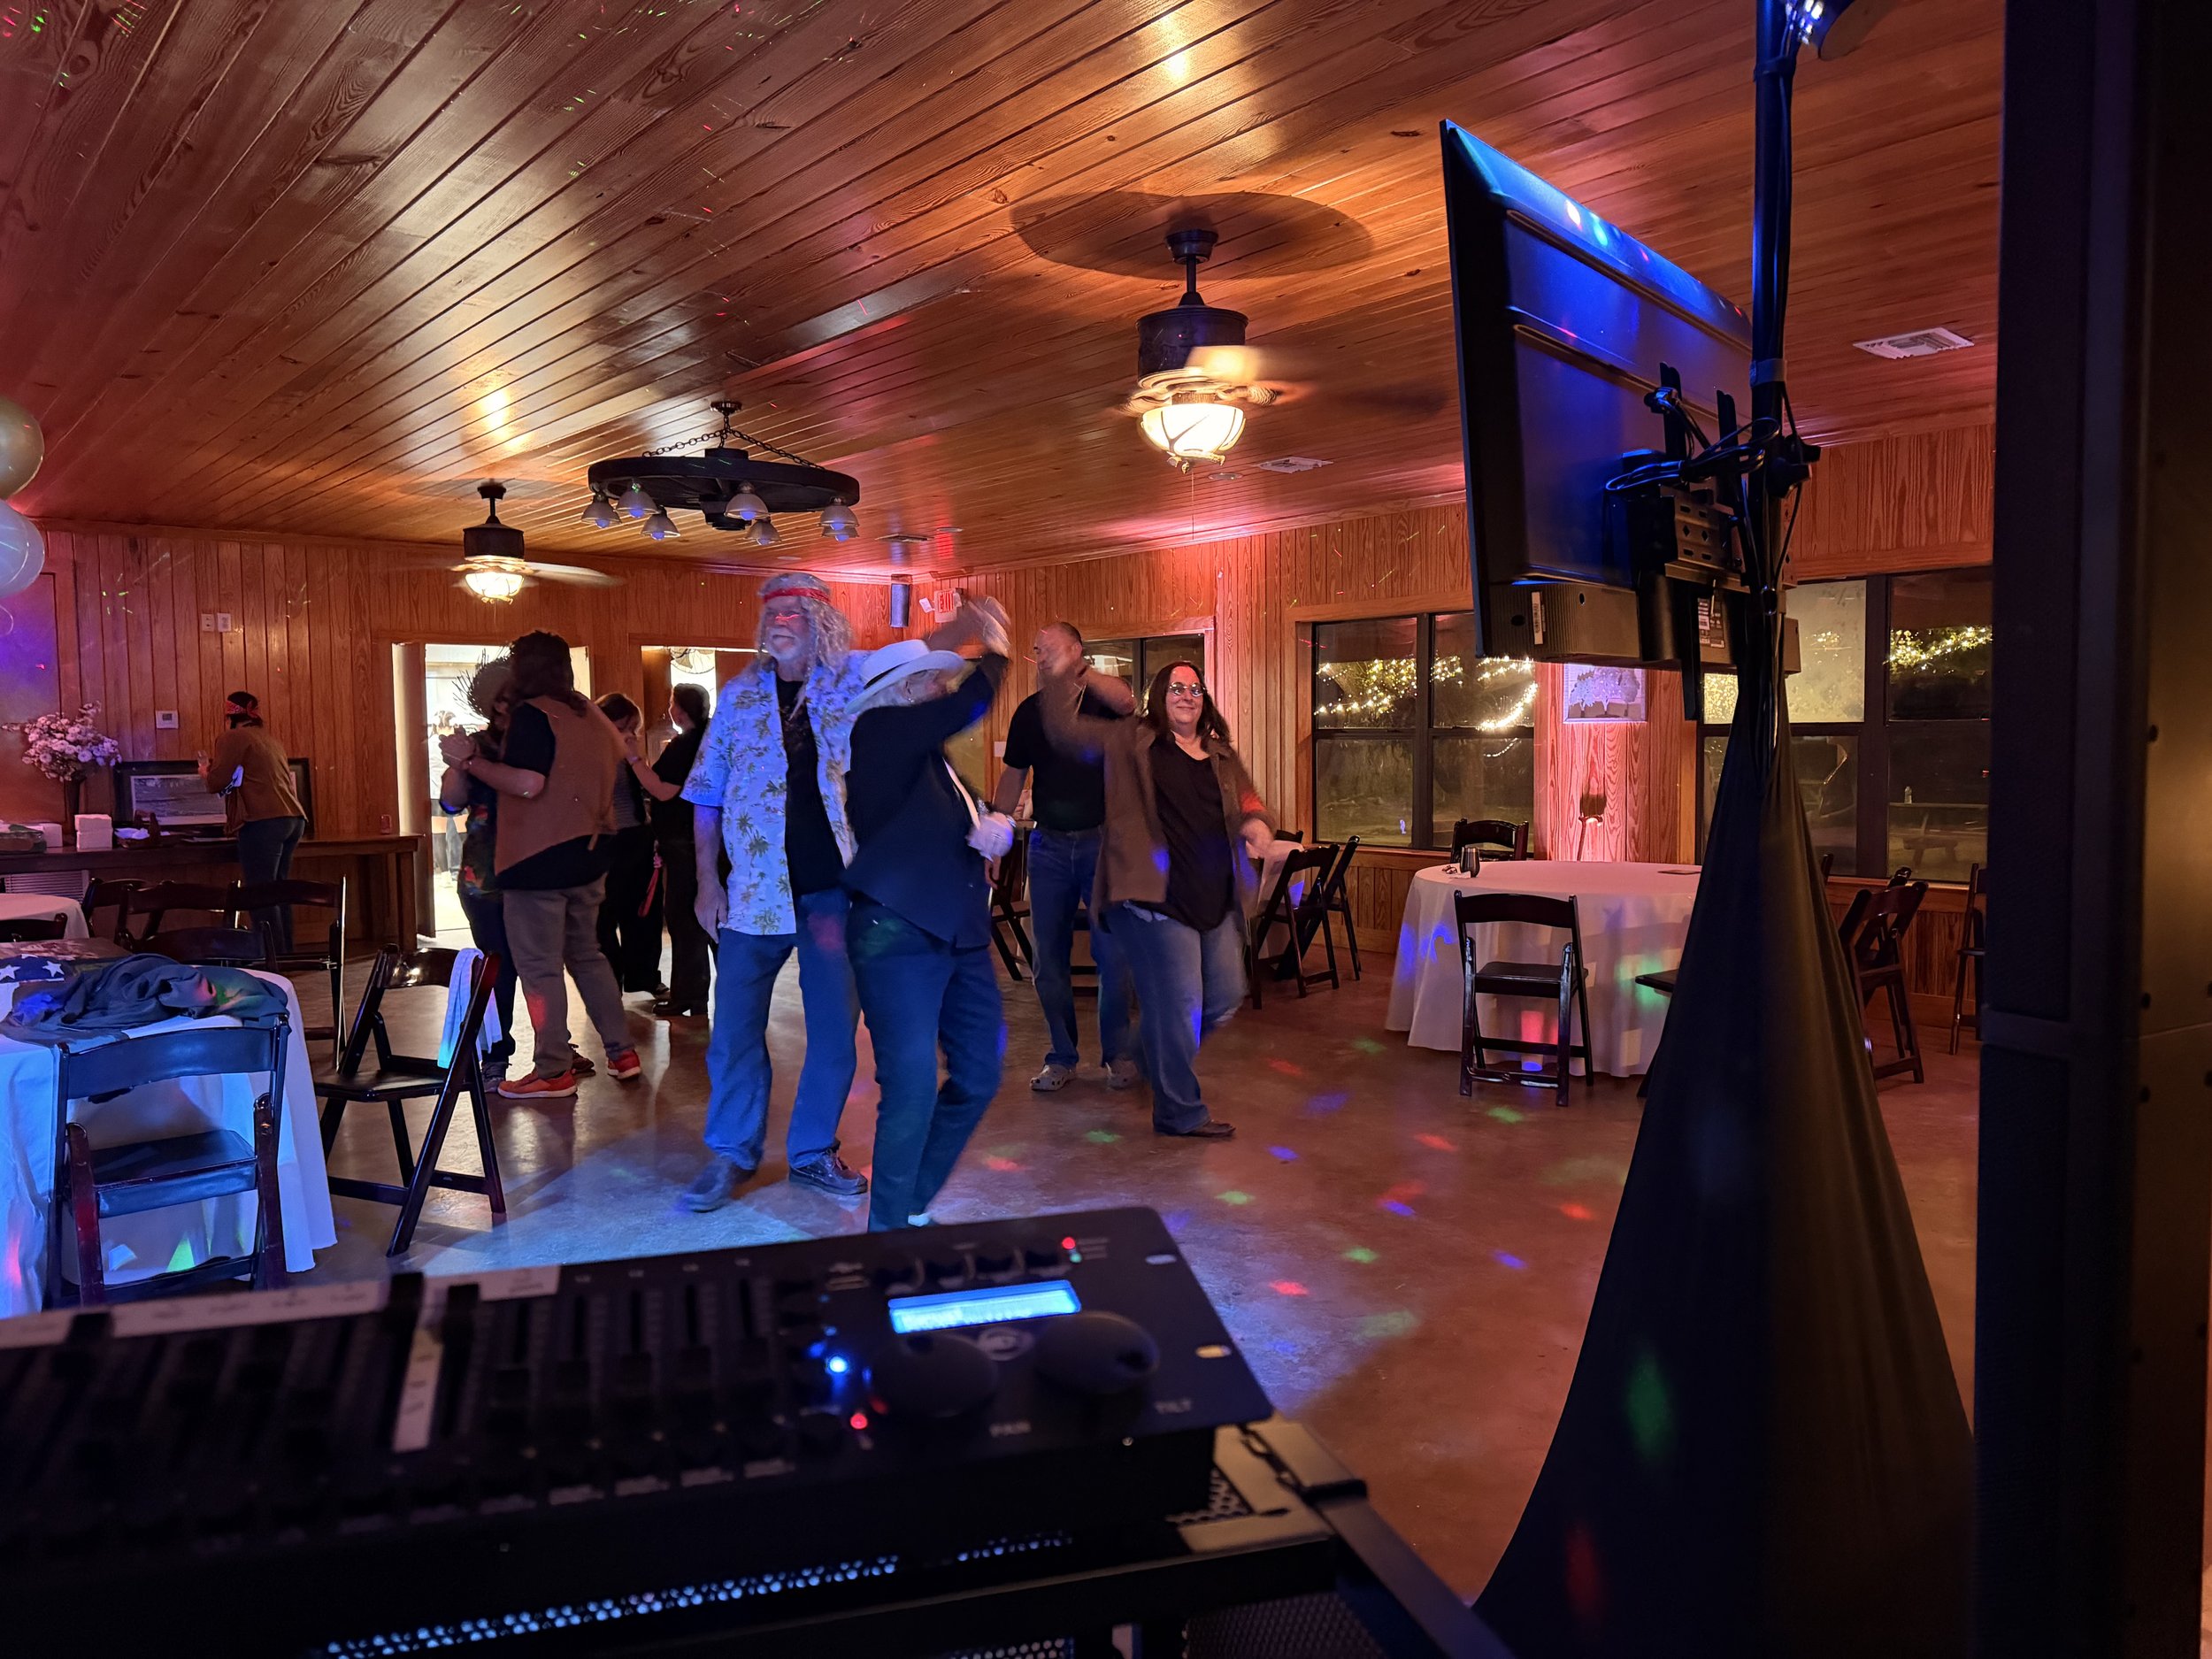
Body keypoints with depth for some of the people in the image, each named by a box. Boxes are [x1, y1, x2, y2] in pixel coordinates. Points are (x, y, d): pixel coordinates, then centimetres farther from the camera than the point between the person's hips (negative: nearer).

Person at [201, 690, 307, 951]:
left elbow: (217, 782, -5)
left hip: (264, 821, -8)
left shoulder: (232, 739, -2)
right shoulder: (270, 739, 23)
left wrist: (206, 772, 17)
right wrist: (220, 767, 36)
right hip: (294, 818, 8)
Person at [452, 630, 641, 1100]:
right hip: (589, 852, 8)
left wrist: (470, 761, -14)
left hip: (540, 858, -8)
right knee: (587, 955, 18)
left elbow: (527, 783, -24)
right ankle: (621, 1052, 19)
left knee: (539, 967, -1)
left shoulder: (532, 714, -13)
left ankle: (554, 1071, 3)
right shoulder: (593, 716, 12)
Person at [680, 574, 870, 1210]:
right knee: (735, 1029, 4)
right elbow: (707, 794, 9)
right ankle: (731, 1153, 21)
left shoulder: (854, 682, 4)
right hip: (756, 889, 0)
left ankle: (814, 1151, 24)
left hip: (836, 889, 0)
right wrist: (707, 881, 4)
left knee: (835, 1031, 7)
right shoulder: (740, 695, 7)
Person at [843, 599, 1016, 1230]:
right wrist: (992, 652, -3)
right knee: (912, 1088, -10)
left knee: (978, 1078, 13)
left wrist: (996, 830, 1)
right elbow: (971, 703, -20)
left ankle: (911, 1209, 28)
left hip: (961, 936, 10)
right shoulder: (878, 733, -7)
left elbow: (967, 823, 24)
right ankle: (889, 1231, 5)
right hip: (898, 936, -9)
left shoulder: (933, 758, 20)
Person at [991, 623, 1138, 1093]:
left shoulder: (1102, 696, -4)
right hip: (1049, 846, 3)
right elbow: (1013, 777, 12)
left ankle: (1117, 1054, 14)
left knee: (1112, 954, -1)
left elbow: (1126, 701, -29)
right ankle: (1062, 1057, 17)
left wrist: (1078, 672, -45)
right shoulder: (1030, 711, 6)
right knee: (1049, 957, 6)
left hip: (1102, 842, -3)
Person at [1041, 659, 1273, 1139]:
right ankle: (1180, 1112, 17)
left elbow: (1248, 802, 13)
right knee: (1179, 1006, -1)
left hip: (1217, 900, 6)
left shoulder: (1222, 755, 14)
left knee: (1226, 996, 14)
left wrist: (1256, 823, -9)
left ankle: (1157, 1054, 41)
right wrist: (1057, 673, -8)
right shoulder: (1132, 742, 1)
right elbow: (1065, 728, -1)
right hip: (1158, 900, -6)